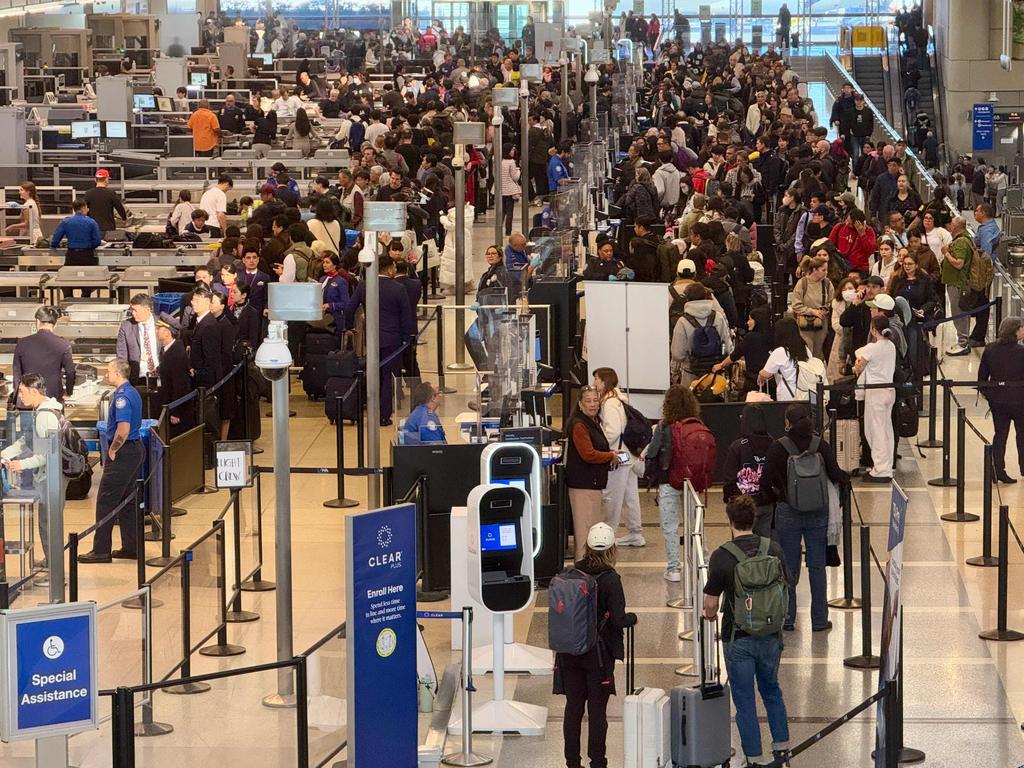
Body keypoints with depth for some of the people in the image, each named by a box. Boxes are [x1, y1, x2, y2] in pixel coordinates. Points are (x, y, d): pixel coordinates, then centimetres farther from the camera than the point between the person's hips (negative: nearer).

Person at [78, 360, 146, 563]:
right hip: (136, 449, 10)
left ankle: (101, 550, -3)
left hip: (123, 453, -10)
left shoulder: (122, 396, -18)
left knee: (106, 502, -5)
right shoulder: (132, 392, 13)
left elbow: (123, 429, -27)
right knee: (128, 501, 14)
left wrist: (113, 450, -14)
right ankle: (131, 547, 16)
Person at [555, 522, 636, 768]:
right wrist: (633, 618, 5)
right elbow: (619, 620, -16)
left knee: (573, 708, 11)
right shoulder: (610, 579, -15)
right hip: (599, 653, -3)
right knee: (597, 710, 5)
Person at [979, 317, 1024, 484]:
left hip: (997, 400, 4)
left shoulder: (990, 350, -3)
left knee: (1000, 433, 11)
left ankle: (998, 470, 6)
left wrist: (985, 392, 15)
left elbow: (982, 375, 3)